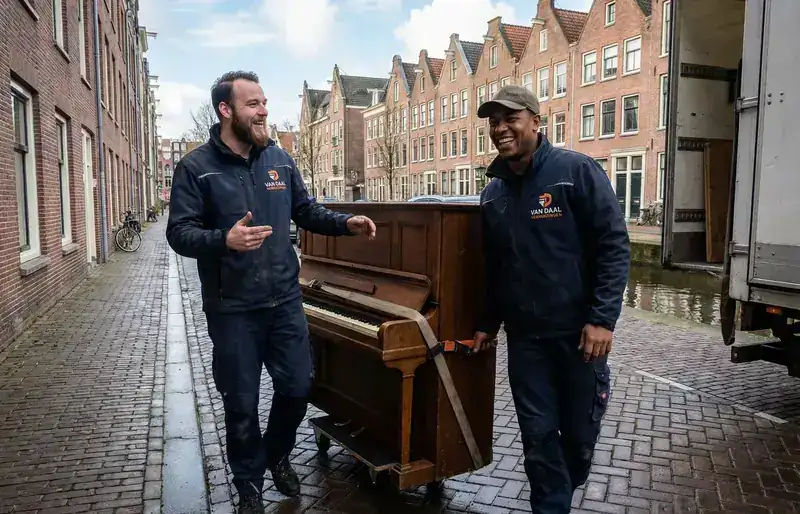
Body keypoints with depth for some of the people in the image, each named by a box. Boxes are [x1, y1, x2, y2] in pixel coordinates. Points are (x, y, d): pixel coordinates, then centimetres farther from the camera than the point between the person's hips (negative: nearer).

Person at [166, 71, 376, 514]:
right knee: (241, 404, 8)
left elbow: (306, 212, 15)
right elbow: (179, 233, -13)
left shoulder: (280, 160, 6)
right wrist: (224, 240, -32)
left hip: (285, 300, 4)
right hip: (232, 308, -4)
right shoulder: (196, 167, -8)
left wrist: (346, 223, -2)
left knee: (298, 388, 12)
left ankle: (277, 455, 41)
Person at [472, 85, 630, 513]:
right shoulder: (493, 193, 9)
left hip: (578, 329, -3)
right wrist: (487, 323, 15)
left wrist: (603, 318, -18)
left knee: (580, 429, 12)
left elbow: (615, 246, -12)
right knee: (538, 433, 7)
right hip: (523, 335, 4)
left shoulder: (576, 171, -9)